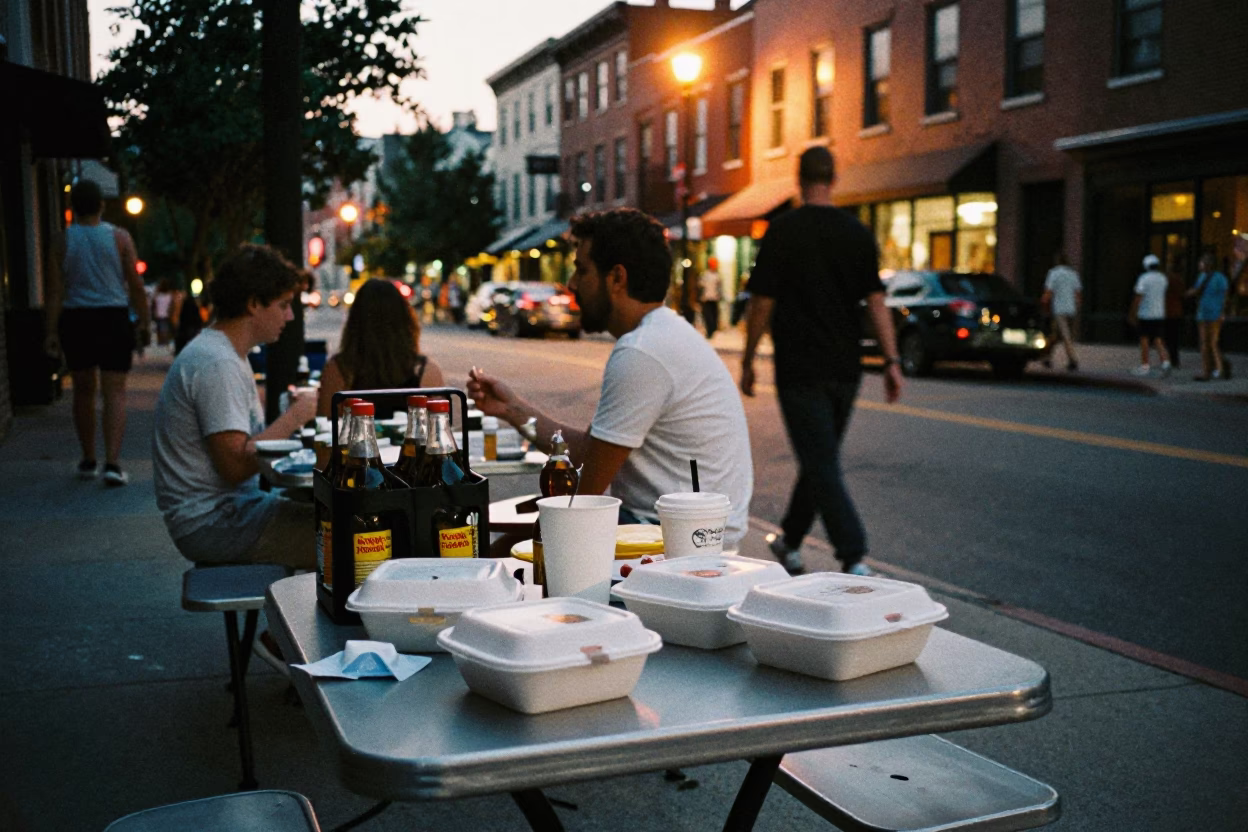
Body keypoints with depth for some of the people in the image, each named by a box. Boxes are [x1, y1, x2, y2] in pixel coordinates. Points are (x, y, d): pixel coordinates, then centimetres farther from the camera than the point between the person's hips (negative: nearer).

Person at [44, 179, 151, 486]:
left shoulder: (62, 241, 1)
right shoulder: (119, 237, -2)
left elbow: (55, 291, -3)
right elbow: (136, 286, -2)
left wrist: (52, 331, -2)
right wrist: (144, 322, 7)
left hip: (75, 321, 2)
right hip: (113, 320, -2)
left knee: (83, 391, 15)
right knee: (115, 392, -1)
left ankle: (88, 461, 24)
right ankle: (112, 462, -13)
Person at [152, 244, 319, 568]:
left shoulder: (222, 353, 15)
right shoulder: (217, 365, -18)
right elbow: (236, 465, -24)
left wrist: (290, 416, 5)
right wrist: (295, 417, -15)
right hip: (212, 522, -11)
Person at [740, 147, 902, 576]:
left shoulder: (783, 231, -8)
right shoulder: (859, 233, 3)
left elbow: (762, 303, -8)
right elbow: (876, 301, -1)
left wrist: (747, 361, 1)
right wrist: (892, 360, 0)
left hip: (800, 371, -5)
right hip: (846, 369, 5)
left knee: (822, 465, -4)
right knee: (819, 458, 18)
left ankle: (854, 560, -13)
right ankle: (790, 542, 33)